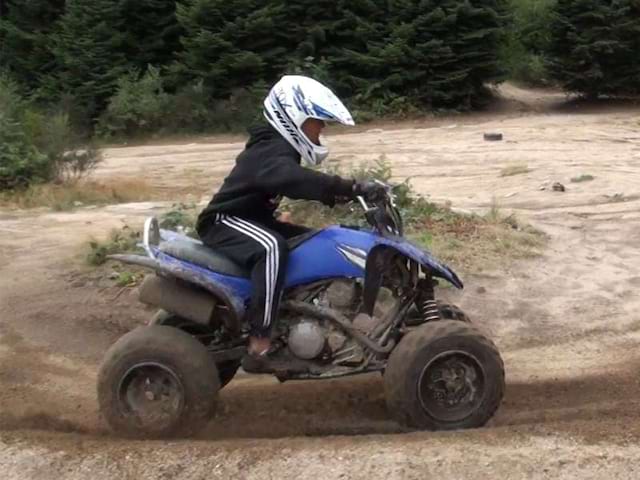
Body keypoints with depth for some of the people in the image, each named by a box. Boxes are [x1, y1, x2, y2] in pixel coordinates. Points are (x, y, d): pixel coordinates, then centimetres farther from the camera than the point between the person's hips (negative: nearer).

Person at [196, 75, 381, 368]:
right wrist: (350, 187, -49)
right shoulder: (271, 152, -23)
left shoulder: (282, 149, 10)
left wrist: (338, 195, -1)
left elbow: (303, 184, 17)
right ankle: (260, 336, -37)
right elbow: (295, 180, -44)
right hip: (225, 222, -10)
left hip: (253, 220, 10)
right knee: (272, 247, -39)